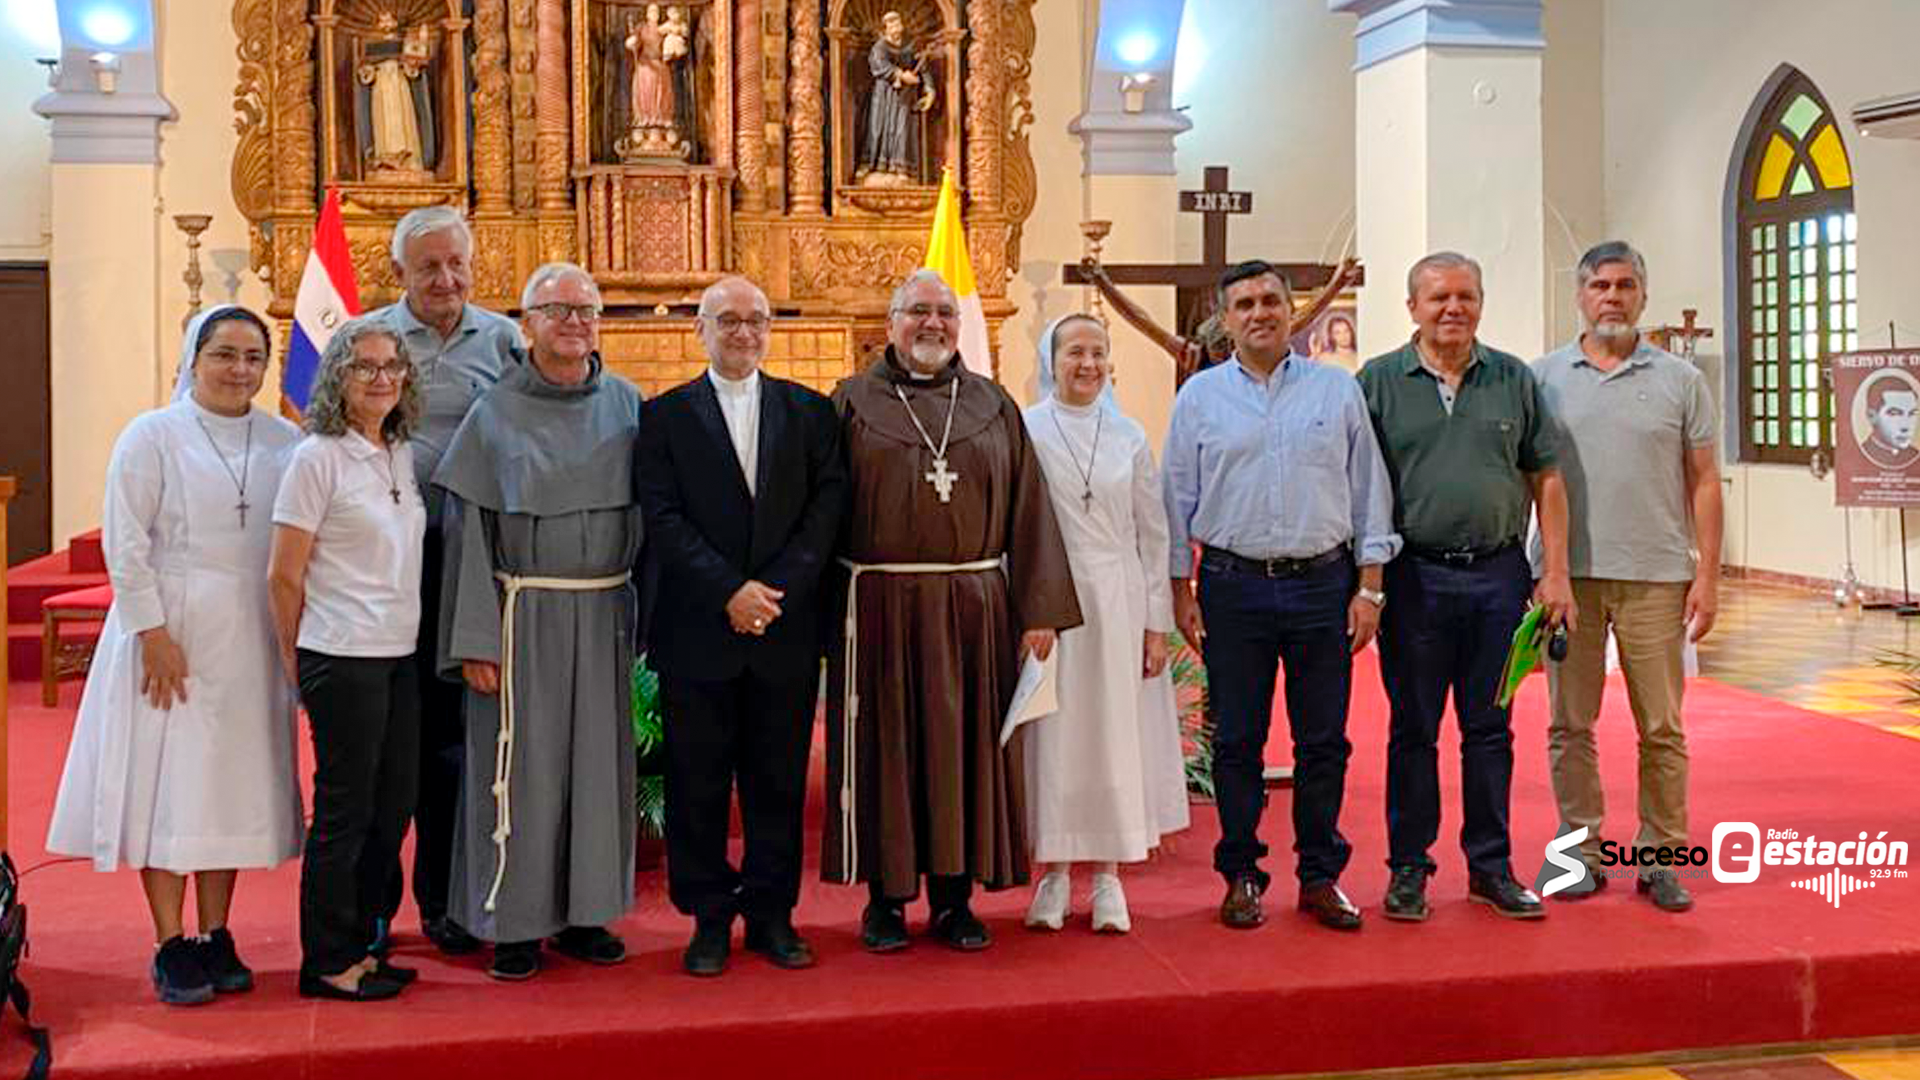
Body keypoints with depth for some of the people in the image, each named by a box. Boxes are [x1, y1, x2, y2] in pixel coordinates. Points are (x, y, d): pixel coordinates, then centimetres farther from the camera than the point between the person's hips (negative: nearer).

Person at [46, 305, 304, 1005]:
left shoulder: (284, 442, 6)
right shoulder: (152, 436, -3)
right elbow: (125, 544, -7)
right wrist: (154, 634, -13)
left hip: (250, 642, 4)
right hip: (170, 635, -3)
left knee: (232, 784, 8)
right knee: (166, 781, 0)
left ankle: (216, 938, 18)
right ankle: (171, 948, 7)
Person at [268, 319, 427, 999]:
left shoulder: (403, 455, 11)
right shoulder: (318, 458, -9)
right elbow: (283, 576, -8)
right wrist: (297, 664, -1)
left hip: (400, 656, 7)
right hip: (343, 657, -7)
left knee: (393, 808, 11)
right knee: (345, 810, 0)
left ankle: (358, 947, 24)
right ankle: (327, 963, 12)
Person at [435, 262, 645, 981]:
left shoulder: (627, 406, 6)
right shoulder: (495, 415, -3)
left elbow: (649, 514, 9)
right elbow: (469, 530, -5)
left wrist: (645, 616, 3)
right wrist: (476, 641, -11)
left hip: (605, 615, 3)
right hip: (524, 615, -3)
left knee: (597, 759, 9)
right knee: (521, 763, 2)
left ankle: (584, 911, 22)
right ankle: (515, 921, 14)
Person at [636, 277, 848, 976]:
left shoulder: (809, 411, 9)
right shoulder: (666, 415, 4)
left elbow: (829, 504, 1)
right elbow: (663, 519, -4)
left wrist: (778, 589, -11)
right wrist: (729, 591, -15)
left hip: (786, 630, 2)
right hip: (697, 631, -1)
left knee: (779, 781, 8)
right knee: (698, 786, 5)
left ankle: (772, 914, 19)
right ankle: (709, 919, 16)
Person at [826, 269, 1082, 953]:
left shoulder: (993, 405, 9)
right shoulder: (854, 402, 4)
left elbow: (1027, 510, 6)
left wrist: (1039, 610, -1)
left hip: (974, 606, 2)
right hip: (881, 606, -2)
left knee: (964, 745, 6)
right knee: (885, 747, 4)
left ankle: (954, 895, 17)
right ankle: (886, 896, 15)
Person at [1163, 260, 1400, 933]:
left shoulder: (1337, 391, 6)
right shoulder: (1199, 397, 6)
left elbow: (1368, 492, 8)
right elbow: (1178, 499, 8)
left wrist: (1369, 586, 2)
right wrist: (1182, 591, 3)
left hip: (1322, 583, 1)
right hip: (1235, 586, 0)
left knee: (1323, 740, 5)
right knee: (1237, 741, 4)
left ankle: (1320, 877, 16)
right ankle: (1242, 876, 16)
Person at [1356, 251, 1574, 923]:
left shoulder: (1514, 381, 9)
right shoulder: (1378, 383, 2)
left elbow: (1546, 479, 9)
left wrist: (1555, 572, 2)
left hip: (1498, 575, 2)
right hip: (1413, 578, -2)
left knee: (1490, 728, 9)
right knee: (1412, 729, 5)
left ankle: (1491, 867, 19)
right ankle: (1408, 867, 15)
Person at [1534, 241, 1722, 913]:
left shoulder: (1681, 381, 6)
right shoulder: (1543, 378, 6)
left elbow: (1704, 483, 6)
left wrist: (1707, 575, 0)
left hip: (1656, 577, 0)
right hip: (1569, 574, 0)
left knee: (1662, 728, 3)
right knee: (1571, 725, 6)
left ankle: (1659, 857, 13)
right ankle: (1581, 849, 16)